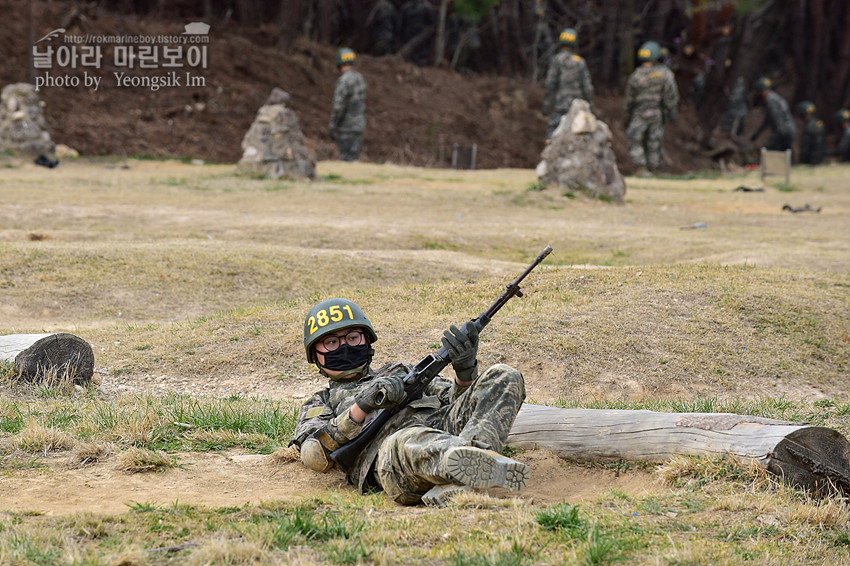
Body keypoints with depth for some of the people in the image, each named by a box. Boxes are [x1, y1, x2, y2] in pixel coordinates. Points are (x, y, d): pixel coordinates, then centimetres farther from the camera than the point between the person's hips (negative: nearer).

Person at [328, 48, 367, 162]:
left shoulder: (344, 81, -19)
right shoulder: (360, 78, 9)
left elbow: (338, 106, -24)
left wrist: (332, 127, -18)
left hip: (347, 128, -9)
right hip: (359, 125, 9)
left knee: (347, 160, -7)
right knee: (353, 159, 12)